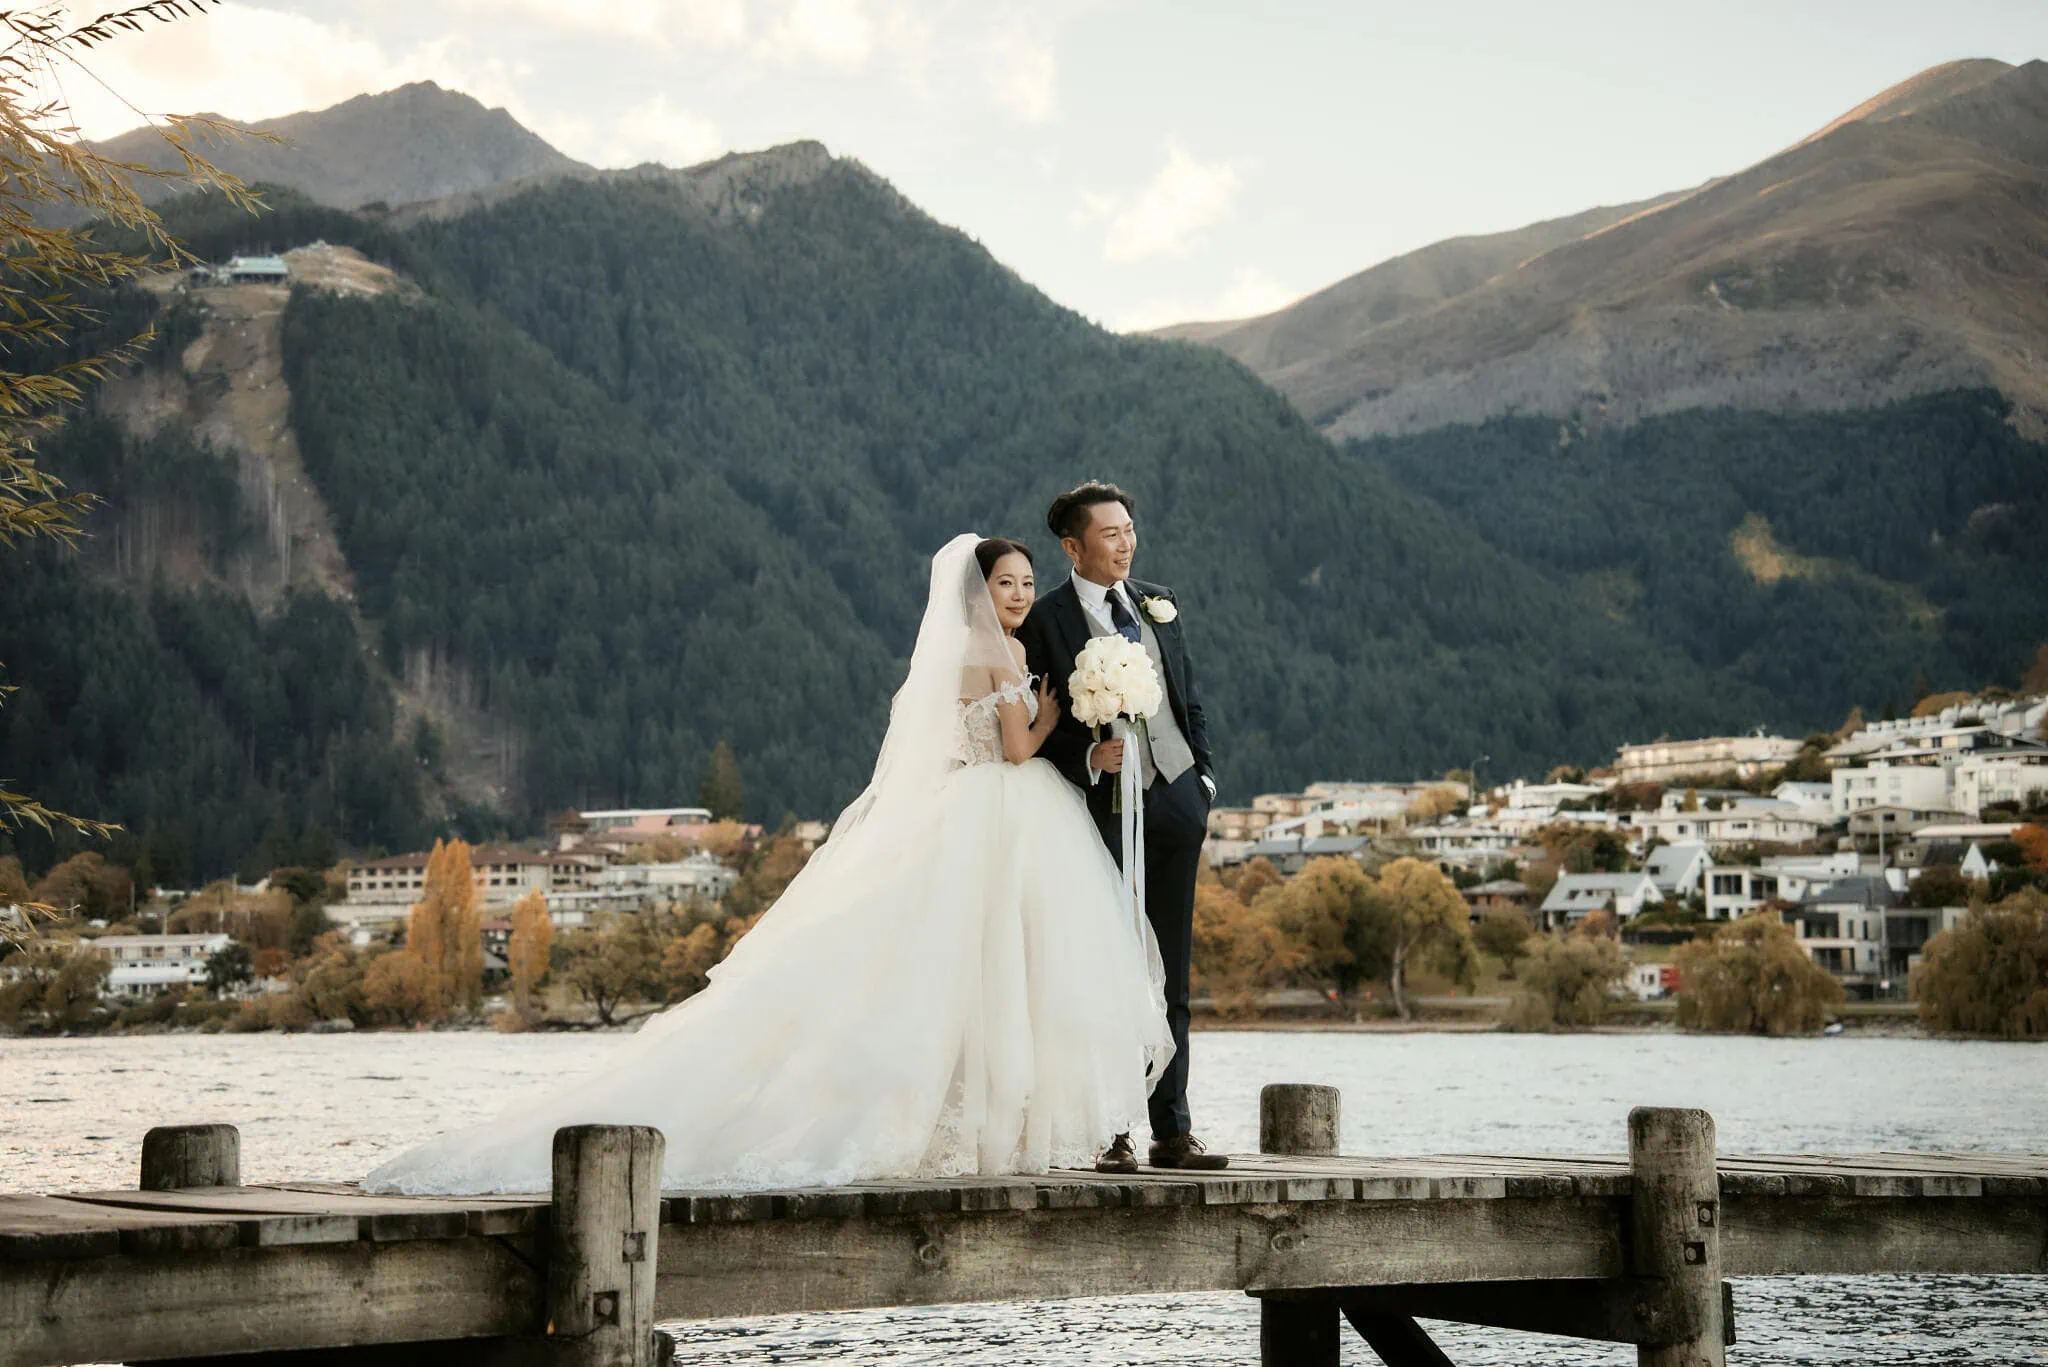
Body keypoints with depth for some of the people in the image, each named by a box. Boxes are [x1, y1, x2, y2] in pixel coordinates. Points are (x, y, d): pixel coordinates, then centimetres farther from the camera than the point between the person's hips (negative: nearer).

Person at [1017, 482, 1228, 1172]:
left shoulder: (1158, 601, 14)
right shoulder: (1044, 622, -3)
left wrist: (1203, 774, 10)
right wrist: (1089, 758, -19)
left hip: (1177, 799, 5)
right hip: (1105, 805, -5)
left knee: (1171, 975, 8)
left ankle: (1172, 1129, 13)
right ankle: (1111, 1133, 2)